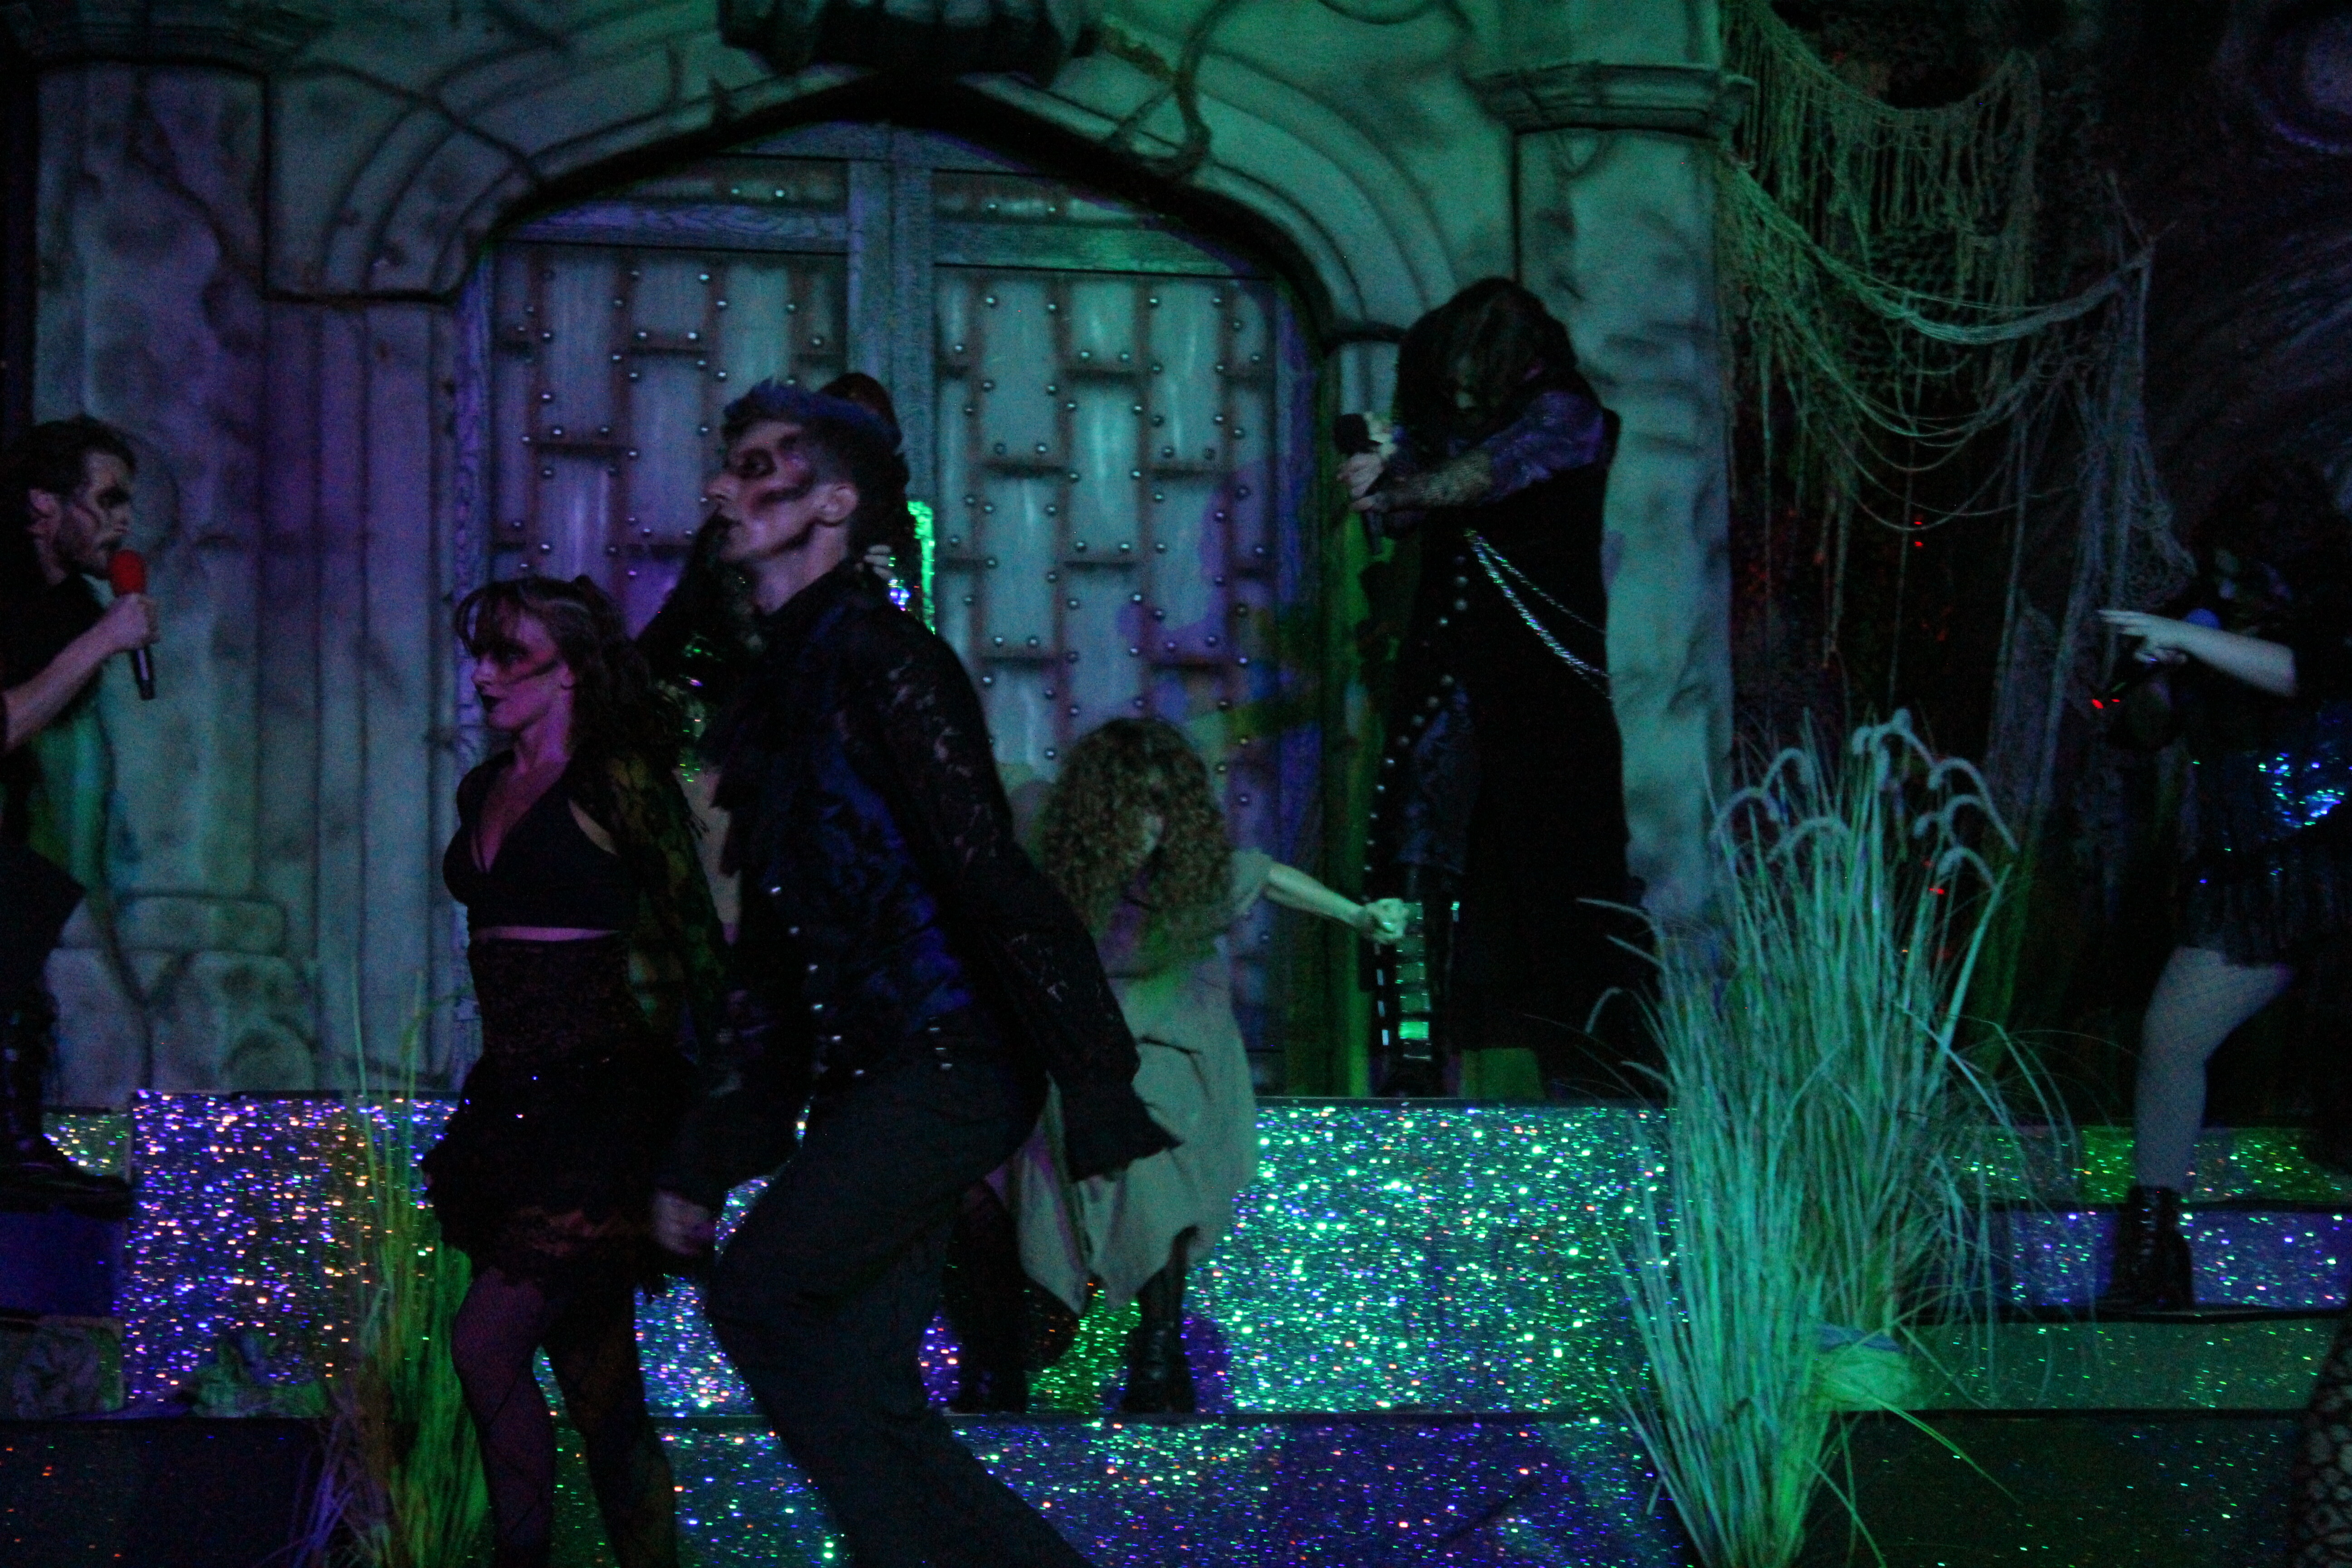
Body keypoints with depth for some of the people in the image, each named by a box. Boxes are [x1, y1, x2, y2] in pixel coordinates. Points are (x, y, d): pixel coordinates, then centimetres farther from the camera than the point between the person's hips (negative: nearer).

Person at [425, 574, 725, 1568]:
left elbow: (695, 942, -9)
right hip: (514, 1101, 8)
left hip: (600, 1096, -8)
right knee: (597, 1382, 7)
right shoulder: (486, 792, 15)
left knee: (487, 1342, -16)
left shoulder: (617, 785, -8)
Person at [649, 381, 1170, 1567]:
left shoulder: (874, 657, -7)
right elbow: (772, 954, 23)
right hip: (872, 1076, 9)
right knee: (854, 1399, 3)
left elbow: (989, 873, -15)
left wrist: (1100, 1101, -21)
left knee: (761, 1294, -20)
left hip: (948, 1059, -9)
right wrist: (703, 1158, 20)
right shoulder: (776, 691, 20)